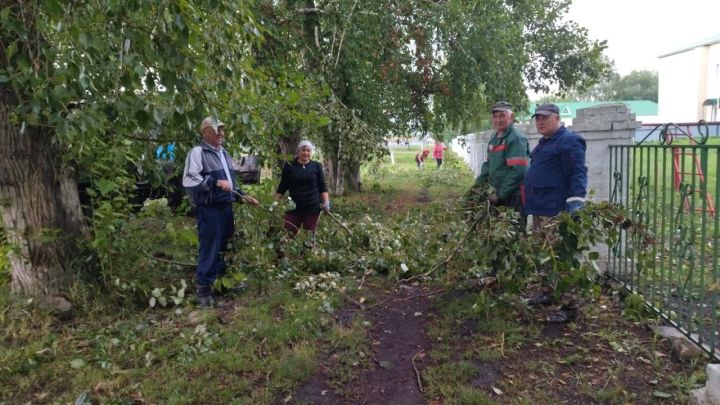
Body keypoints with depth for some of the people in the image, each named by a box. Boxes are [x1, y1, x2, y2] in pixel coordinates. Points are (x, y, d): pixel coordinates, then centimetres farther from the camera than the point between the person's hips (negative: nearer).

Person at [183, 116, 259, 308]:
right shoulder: (198, 152, -11)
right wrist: (215, 182, -25)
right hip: (209, 209, -9)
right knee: (209, 250, -4)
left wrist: (242, 196, 17)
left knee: (225, 248, 17)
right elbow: (189, 180, -21)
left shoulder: (224, 154, 17)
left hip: (226, 207, 9)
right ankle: (204, 290, 6)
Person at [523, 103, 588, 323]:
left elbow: (578, 174, -18)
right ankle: (547, 293, 30)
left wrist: (576, 203, -27)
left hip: (556, 212, -10)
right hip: (540, 210, 10)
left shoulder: (569, 141, -10)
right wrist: (530, 203, 30)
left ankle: (569, 306, -2)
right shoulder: (545, 142, 20)